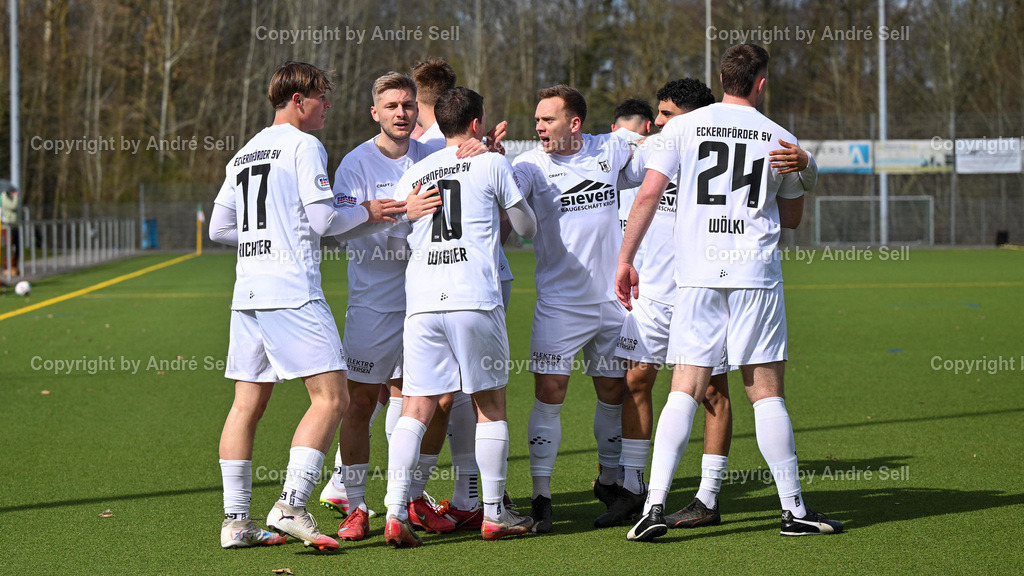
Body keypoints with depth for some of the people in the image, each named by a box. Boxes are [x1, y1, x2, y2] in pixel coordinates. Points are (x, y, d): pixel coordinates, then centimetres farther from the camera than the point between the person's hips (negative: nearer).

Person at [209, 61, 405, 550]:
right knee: (330, 398, -7)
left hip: (247, 292, 8)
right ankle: (291, 505, -17)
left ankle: (235, 520, 7)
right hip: (293, 292, -8)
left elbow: (219, 227, 21)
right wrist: (365, 213, 7)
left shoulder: (243, 155, 20)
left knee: (247, 404, 8)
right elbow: (323, 220, -9)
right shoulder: (304, 146, -3)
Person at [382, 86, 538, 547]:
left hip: (421, 302, 3)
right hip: (475, 299, -3)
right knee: (490, 405, 9)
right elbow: (527, 227, 15)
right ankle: (494, 514, 12)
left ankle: (396, 513, -8)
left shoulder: (414, 175, 16)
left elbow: (394, 240, 18)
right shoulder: (492, 164, 6)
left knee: (416, 408, 3)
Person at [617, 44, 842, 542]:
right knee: (766, 393, 3)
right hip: (755, 275, -1)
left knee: (684, 393, 1)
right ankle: (793, 509, 5)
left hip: (696, 277, 1)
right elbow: (793, 217, 18)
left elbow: (648, 194, -2)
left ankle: (655, 504, -10)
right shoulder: (780, 139, 6)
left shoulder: (684, 127, 4)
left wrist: (625, 259, 4)